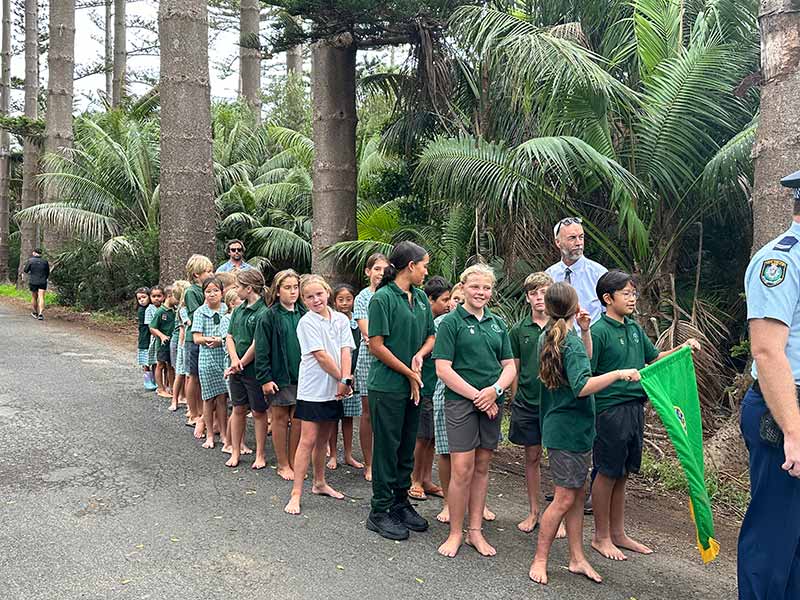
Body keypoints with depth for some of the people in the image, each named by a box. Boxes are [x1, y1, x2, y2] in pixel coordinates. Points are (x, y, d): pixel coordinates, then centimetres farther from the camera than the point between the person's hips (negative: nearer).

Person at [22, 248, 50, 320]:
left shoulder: (30, 260, -4)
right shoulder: (45, 262, 4)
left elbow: (25, 270, 1)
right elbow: (48, 273, 11)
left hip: (33, 282, -1)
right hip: (43, 282, 1)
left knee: (34, 297, 15)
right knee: (41, 297, -6)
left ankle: (34, 313, 25)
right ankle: (41, 313, -20)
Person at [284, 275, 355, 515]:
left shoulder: (341, 320, 6)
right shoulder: (307, 322, -8)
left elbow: (345, 352, -2)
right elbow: (321, 356, -14)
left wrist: (345, 381, -14)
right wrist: (342, 379, -11)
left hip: (334, 390, 5)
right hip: (313, 389, -5)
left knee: (323, 439, 16)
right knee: (308, 440, -6)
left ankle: (319, 483, 31)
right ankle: (296, 494, -1)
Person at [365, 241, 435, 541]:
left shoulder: (420, 297, 9)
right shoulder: (382, 298, -12)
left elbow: (430, 336, 14)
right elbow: (376, 345, -14)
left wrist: (419, 356, -7)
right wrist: (409, 374, -10)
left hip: (413, 387, 7)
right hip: (387, 387, -7)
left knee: (407, 448, 15)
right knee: (387, 448, 2)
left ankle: (401, 503, 29)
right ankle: (379, 511, 15)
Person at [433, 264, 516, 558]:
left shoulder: (498, 324, 12)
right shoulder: (451, 322, -4)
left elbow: (510, 366, 11)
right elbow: (443, 369, -10)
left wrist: (494, 390, -9)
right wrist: (476, 396, -12)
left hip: (492, 402, 5)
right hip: (461, 401, -5)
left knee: (482, 467, 11)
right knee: (462, 470, -5)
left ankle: (475, 531, 22)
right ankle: (455, 533, 11)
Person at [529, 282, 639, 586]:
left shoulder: (547, 337, 8)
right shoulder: (572, 343, -18)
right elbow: (582, 387, -29)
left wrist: (582, 330, 17)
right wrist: (618, 373, -30)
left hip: (559, 426, 9)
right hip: (569, 430, -9)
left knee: (578, 494, 13)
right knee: (565, 498, -2)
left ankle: (577, 558, 21)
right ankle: (539, 560, 8)